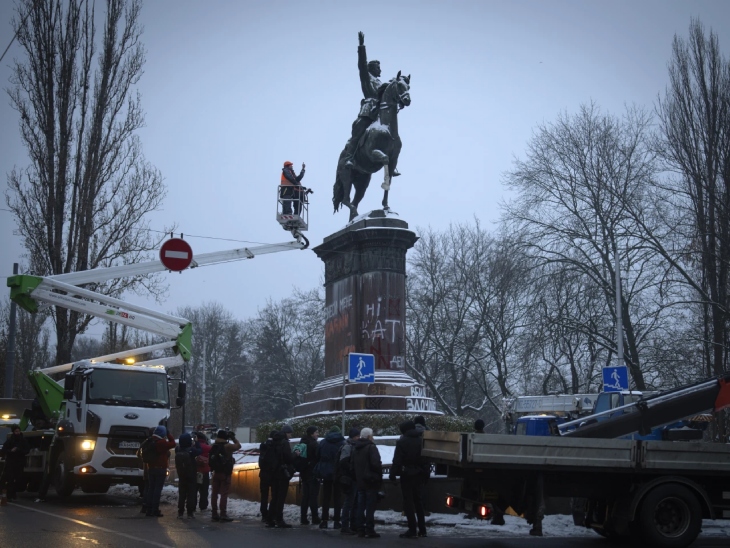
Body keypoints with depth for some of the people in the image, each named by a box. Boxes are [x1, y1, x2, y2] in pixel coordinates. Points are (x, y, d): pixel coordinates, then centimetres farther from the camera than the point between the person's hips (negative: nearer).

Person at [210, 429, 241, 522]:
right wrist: (233, 438, 3)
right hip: (225, 474, -7)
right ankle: (223, 515, -8)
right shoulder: (227, 446, -15)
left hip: (216, 473, 7)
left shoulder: (213, 446, 5)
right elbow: (238, 445, -5)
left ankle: (214, 514, 13)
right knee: (224, 494, -5)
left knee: (214, 493, 9)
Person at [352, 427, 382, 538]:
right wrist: (379, 476, -7)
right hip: (371, 482, -7)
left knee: (361, 506, 10)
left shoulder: (356, 448, 13)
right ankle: (370, 531, -5)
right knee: (370, 507, -5)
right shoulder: (371, 447, -13)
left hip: (360, 482, 7)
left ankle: (361, 530, 12)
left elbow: (353, 465, 17)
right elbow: (376, 463, -22)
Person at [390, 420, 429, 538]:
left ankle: (412, 530, -6)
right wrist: (426, 473, 16)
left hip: (407, 475, -6)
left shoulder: (402, 441, -9)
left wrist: (393, 474, -8)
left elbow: (397, 460, -14)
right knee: (418, 502, 16)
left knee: (408, 503, -2)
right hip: (420, 474, 6)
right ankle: (422, 530, 16)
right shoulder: (422, 440, 8)